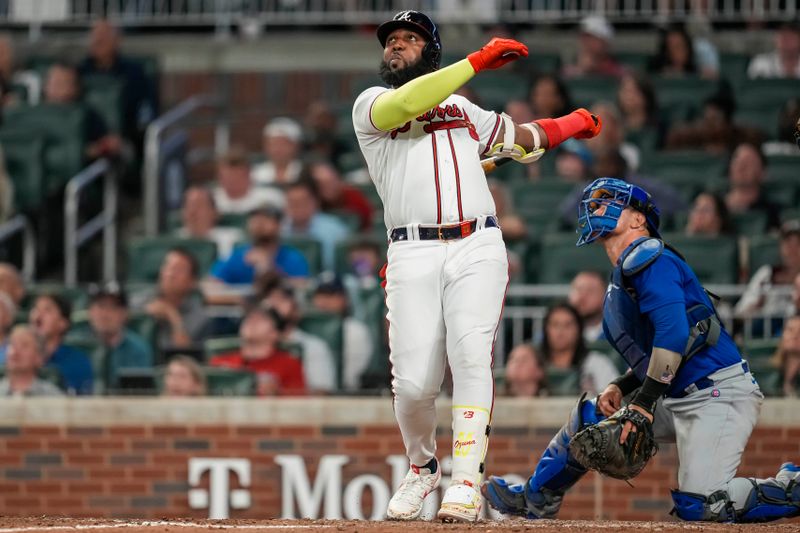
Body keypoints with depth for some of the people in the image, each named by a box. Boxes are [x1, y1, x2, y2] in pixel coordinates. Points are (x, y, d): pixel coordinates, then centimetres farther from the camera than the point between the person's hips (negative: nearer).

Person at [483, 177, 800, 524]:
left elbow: (673, 332, -23)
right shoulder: (622, 278, 20)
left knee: (698, 506, -21)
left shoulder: (648, 259, -11)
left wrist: (644, 402, -23)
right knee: (588, 416, 19)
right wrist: (621, 388, 8)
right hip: (677, 400, 10)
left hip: (718, 394, -10)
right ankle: (534, 500, 34)